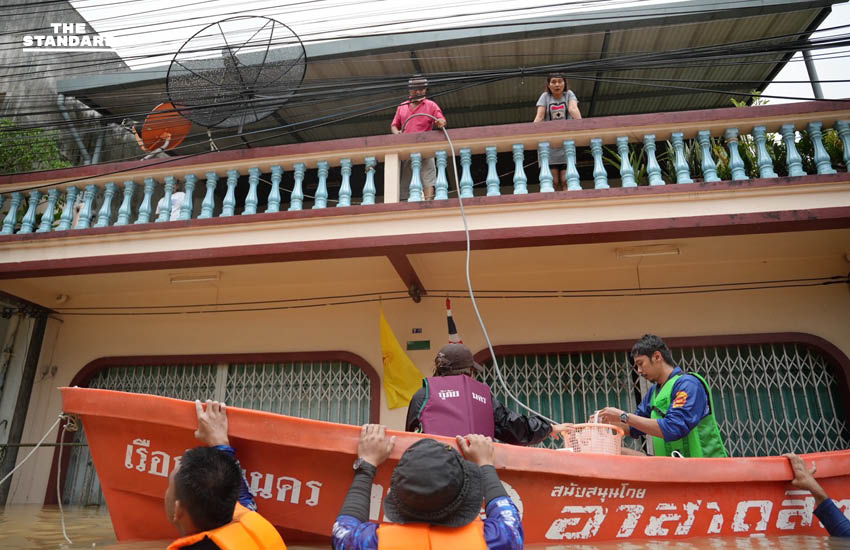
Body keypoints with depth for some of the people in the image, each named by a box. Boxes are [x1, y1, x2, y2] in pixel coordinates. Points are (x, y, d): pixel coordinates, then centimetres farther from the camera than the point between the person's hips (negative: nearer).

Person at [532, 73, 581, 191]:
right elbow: (540, 116, -6)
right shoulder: (545, 96, 8)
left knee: (566, 180, -9)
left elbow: (573, 109, -11)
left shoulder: (569, 94, 8)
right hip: (549, 143, 0)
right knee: (553, 182, -6)